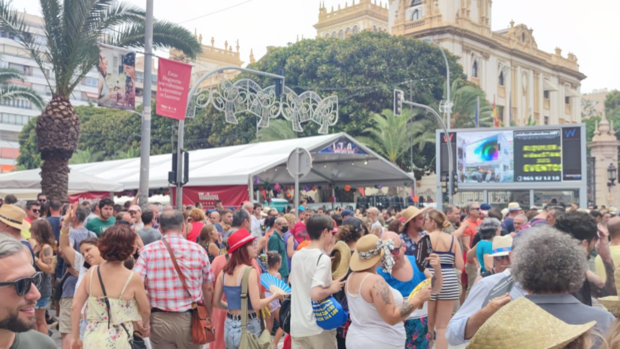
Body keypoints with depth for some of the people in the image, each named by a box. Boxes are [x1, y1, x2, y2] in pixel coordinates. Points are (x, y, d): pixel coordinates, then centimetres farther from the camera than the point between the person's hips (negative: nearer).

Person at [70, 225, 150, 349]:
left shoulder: (91, 272, -2)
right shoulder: (133, 278, -13)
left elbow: (76, 307, 1)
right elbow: (145, 310, 0)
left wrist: (75, 338, 11)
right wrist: (144, 325, 22)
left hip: (92, 339, 4)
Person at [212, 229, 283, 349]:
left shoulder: (224, 271, 2)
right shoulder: (249, 271, -17)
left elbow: (215, 302, 8)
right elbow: (256, 305, -20)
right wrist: (275, 295, -5)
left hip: (229, 325, 6)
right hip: (247, 326, -6)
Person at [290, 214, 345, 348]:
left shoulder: (296, 255, 4)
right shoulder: (323, 258, -18)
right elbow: (316, 294, -29)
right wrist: (332, 288, -11)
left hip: (297, 326, 6)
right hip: (319, 326, -6)